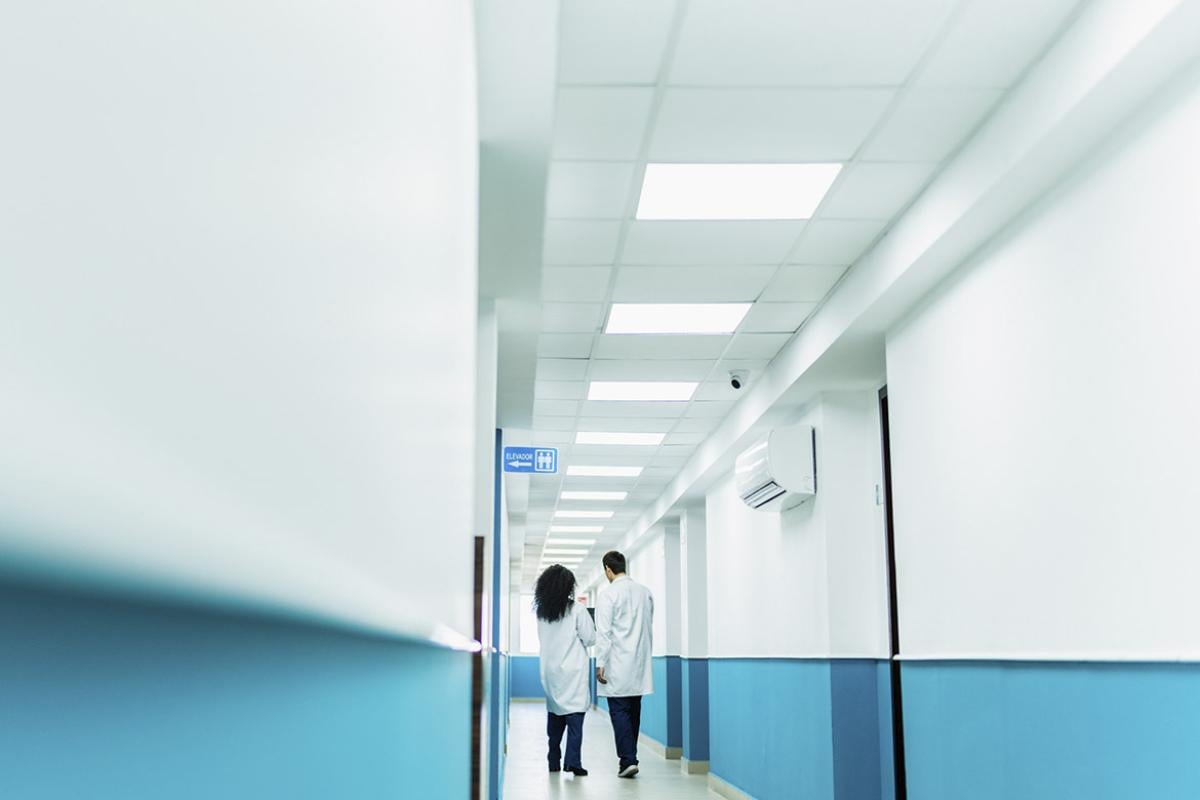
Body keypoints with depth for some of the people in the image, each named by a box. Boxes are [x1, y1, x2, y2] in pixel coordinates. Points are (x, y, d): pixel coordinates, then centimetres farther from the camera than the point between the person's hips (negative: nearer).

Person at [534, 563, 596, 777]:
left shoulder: (541, 612, 5)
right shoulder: (576, 610, -10)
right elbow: (590, 639, -7)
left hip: (550, 670, 5)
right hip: (572, 672, -5)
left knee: (554, 715, 14)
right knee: (575, 716, -5)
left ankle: (554, 761, 18)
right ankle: (573, 762, -12)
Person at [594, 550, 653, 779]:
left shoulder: (609, 594, -11)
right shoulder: (645, 592, 7)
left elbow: (604, 633, -13)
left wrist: (600, 663, -10)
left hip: (618, 665, -6)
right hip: (640, 665, 6)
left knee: (619, 711, -2)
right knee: (634, 711, 13)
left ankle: (628, 760, -10)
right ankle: (630, 757, 19)